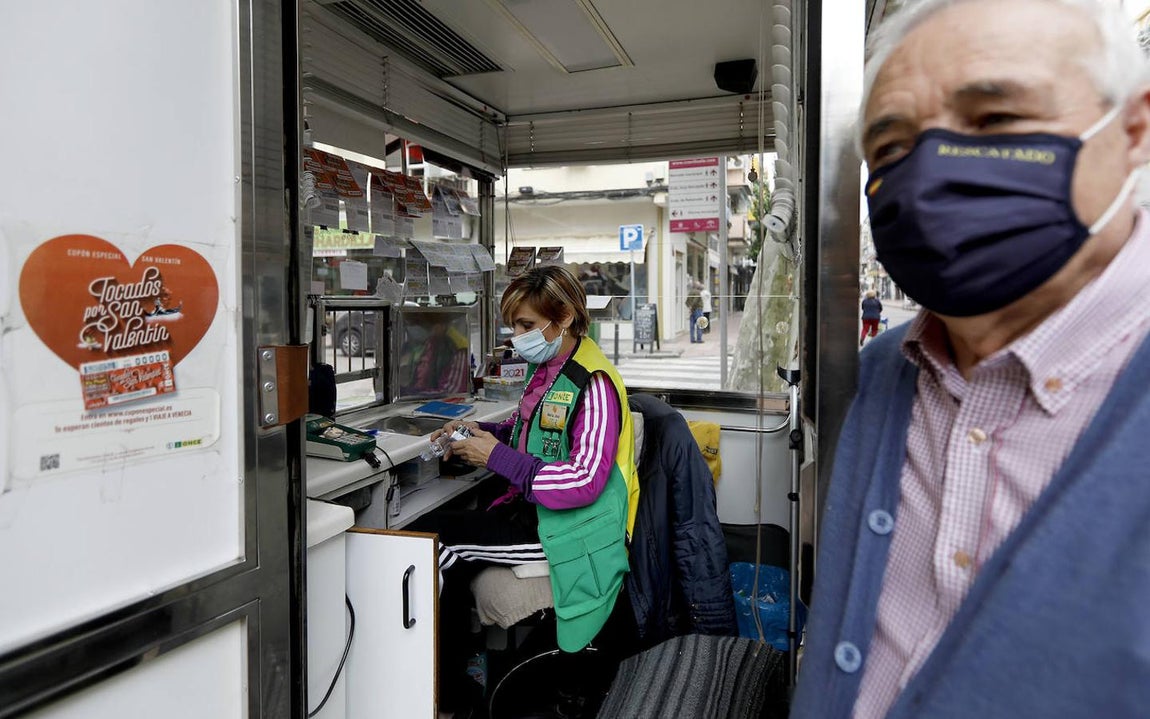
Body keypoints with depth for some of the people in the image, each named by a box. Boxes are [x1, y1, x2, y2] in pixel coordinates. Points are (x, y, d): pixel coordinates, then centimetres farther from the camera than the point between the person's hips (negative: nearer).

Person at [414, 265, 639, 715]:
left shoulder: (593, 383, -19)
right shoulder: (546, 368, 8)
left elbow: (584, 482, -25)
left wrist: (497, 456, -21)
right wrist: (481, 432, 3)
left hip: (570, 527, -8)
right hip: (531, 508, 8)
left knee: (436, 542, -13)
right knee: (433, 534, -8)